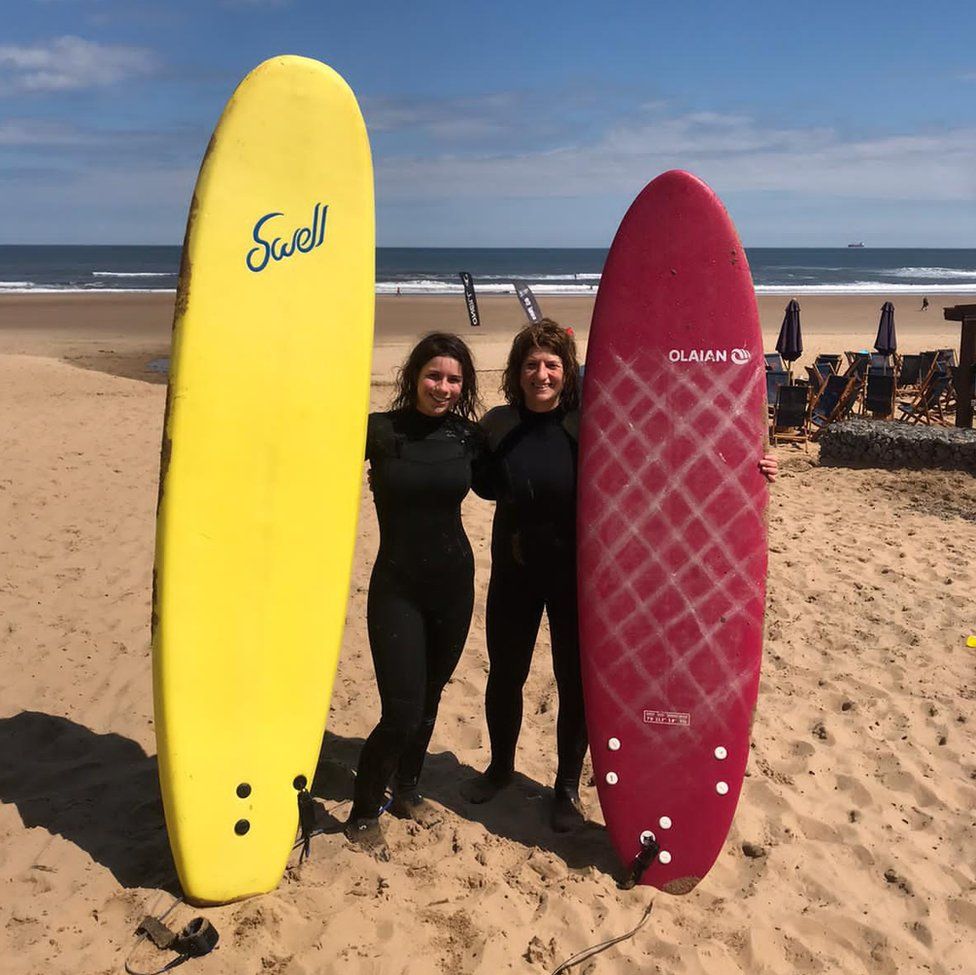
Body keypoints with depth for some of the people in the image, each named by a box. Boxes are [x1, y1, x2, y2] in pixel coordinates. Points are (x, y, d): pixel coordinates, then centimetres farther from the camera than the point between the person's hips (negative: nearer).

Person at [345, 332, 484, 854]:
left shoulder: (467, 436, 0)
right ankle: (362, 813, 17)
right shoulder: (379, 430, -10)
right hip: (397, 587, -4)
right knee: (401, 712, -8)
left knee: (429, 697, 17)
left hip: (454, 582, 4)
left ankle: (406, 790, 40)